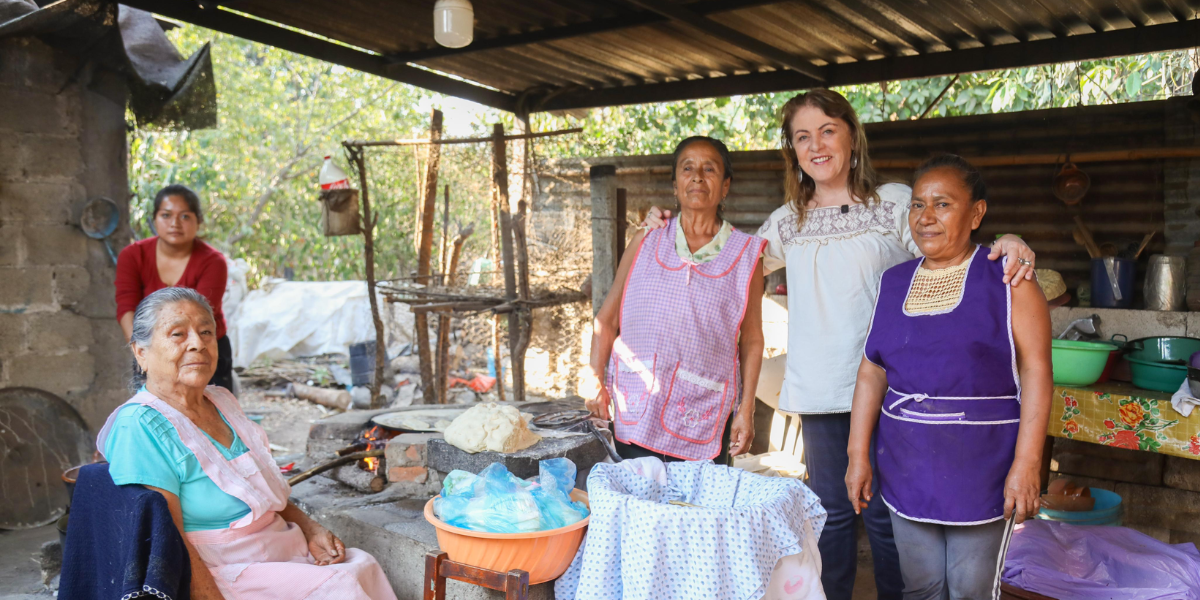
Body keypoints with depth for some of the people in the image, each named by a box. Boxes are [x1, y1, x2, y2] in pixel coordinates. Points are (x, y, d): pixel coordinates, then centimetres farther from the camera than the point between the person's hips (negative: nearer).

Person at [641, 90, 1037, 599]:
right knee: (832, 513, 14)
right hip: (818, 390, 4)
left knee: (884, 513, 2)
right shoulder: (788, 222, 11)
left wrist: (1006, 247, -26)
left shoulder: (896, 202, 0)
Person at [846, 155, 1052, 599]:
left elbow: (1036, 374, -9)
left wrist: (1026, 465, -15)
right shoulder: (893, 283, 8)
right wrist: (858, 454, 5)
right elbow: (871, 372, 9)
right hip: (907, 467, 4)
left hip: (979, 466, -4)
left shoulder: (1008, 282, -5)